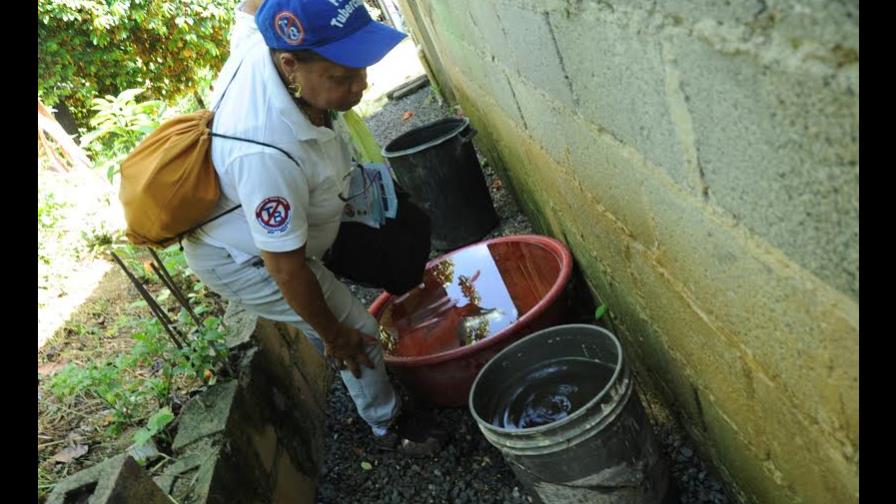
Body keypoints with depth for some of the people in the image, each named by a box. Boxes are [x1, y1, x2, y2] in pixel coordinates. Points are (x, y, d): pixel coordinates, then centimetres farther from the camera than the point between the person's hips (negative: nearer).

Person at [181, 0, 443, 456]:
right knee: (358, 331, 1)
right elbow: (286, 268, -33)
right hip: (240, 261, -8)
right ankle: (388, 427, 26)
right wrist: (332, 334, -19)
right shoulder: (267, 153, -45)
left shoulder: (260, 40, -23)